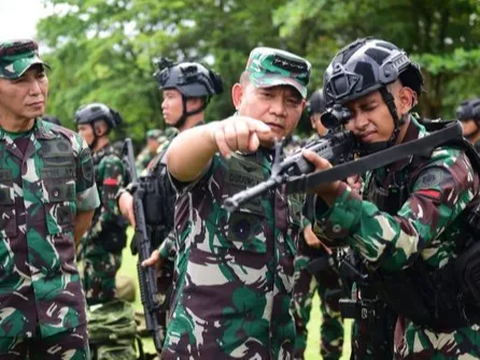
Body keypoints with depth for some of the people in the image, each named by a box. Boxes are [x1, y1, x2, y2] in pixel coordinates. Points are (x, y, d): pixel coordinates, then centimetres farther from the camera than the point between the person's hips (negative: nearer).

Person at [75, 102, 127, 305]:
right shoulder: (93, 160, 14)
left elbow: (110, 209, -19)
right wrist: (85, 238, 11)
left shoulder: (111, 163, -14)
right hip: (92, 241, 9)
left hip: (105, 243, -9)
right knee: (89, 297, 14)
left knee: (101, 298, -4)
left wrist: (90, 236, -15)